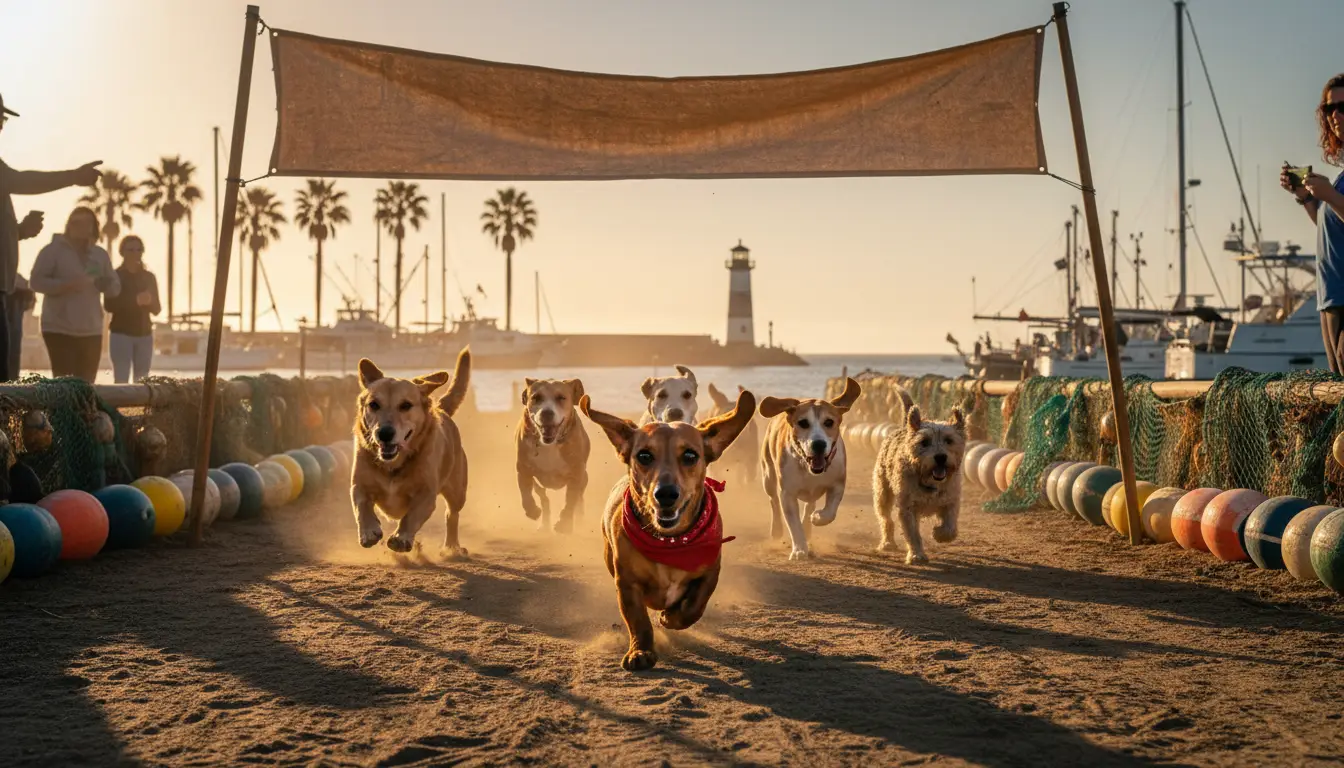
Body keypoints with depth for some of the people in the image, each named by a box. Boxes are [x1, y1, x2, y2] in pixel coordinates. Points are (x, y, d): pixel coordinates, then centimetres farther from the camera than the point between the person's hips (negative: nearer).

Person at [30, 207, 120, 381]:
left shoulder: (100, 254, 12)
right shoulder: (53, 250, -2)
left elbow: (115, 287, 13)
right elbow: (36, 281, -9)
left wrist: (103, 283, -10)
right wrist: (65, 285, -22)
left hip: (91, 331, 5)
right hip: (59, 329, -5)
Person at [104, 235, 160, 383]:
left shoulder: (149, 277, 10)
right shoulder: (115, 276, 0)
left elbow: (156, 309, 9)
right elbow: (109, 306, -10)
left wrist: (149, 301, -13)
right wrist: (135, 301, -20)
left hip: (144, 334, 4)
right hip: (121, 334, -4)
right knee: (121, 380, -11)